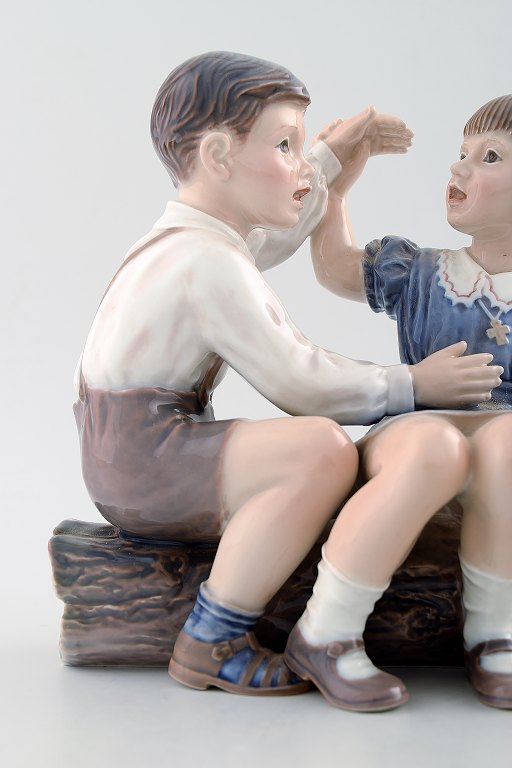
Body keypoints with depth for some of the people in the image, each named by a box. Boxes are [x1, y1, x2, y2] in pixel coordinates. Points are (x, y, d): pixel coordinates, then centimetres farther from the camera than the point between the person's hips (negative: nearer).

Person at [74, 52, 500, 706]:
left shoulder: (196, 236, 15)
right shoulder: (209, 263, -20)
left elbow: (276, 231, 38)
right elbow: (296, 382, -19)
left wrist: (336, 154, 36)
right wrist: (409, 384, -7)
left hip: (130, 457, 11)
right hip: (141, 458, -11)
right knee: (322, 450, -30)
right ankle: (209, 646, -17)